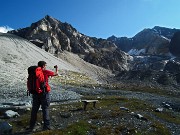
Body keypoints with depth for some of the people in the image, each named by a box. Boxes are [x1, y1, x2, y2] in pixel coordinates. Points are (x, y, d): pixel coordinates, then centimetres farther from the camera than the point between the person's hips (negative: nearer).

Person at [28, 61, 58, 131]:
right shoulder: (46, 72, -8)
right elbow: (56, 74, 3)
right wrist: (56, 68, 23)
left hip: (35, 93, 5)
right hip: (44, 93, -5)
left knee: (34, 110, 14)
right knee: (45, 109, 4)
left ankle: (31, 126, 25)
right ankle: (46, 126, 10)